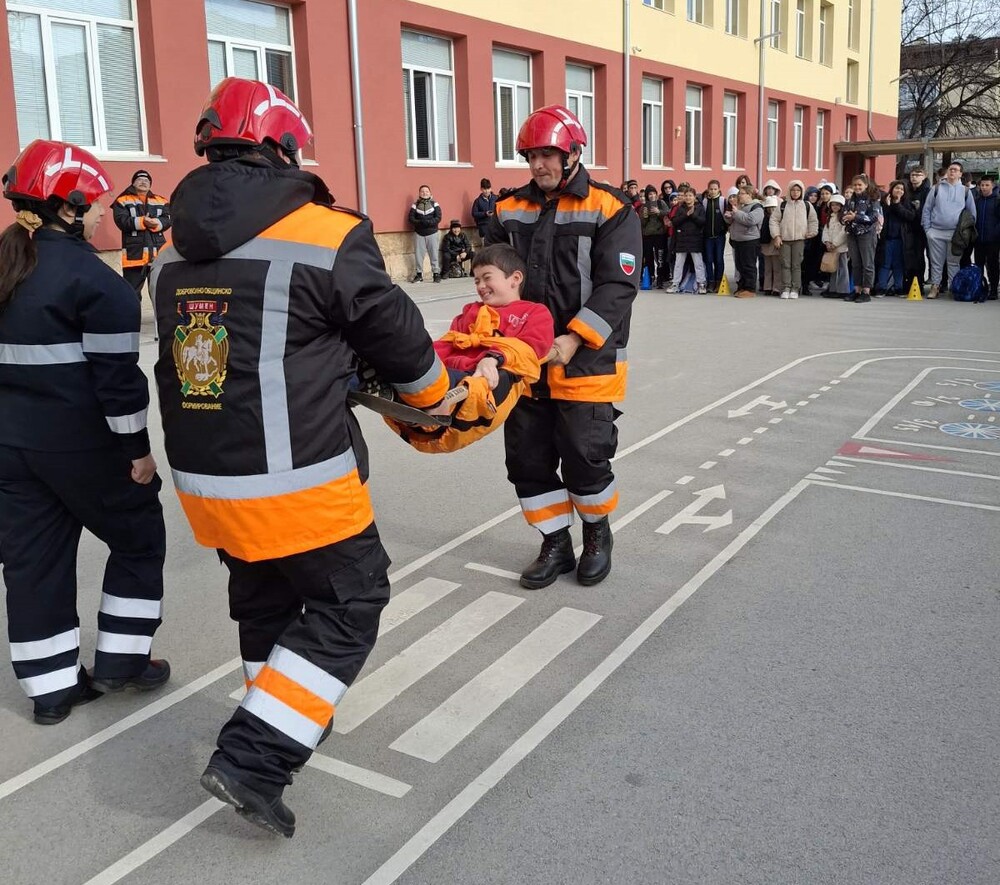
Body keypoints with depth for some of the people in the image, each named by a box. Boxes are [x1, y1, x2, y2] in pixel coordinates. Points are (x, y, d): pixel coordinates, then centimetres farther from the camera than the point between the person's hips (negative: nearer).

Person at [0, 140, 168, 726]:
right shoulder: (94, 280, -15)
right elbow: (116, 376, -18)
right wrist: (138, 448, -10)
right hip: (81, 445, -7)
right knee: (139, 538, 12)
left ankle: (52, 685, 20)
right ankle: (121, 660, 17)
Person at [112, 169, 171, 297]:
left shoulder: (161, 201, 12)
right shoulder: (123, 201, 4)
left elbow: (167, 220, -1)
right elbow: (122, 221, -10)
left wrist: (156, 223, -21)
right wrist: (142, 221, -22)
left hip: (158, 254, 2)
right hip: (134, 253, -2)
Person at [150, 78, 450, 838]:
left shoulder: (176, 251, 7)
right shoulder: (327, 236, -11)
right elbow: (395, 332, -1)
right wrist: (436, 393, 20)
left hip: (204, 475, 7)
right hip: (295, 480, -7)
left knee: (264, 601, 25)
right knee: (349, 603, 9)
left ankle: (290, 721, 41)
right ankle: (256, 755, 4)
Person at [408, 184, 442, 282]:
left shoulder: (434, 204, 2)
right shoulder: (415, 205, 5)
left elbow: (438, 218, -6)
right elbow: (411, 219, -1)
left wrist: (428, 222, -20)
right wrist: (420, 222, -19)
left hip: (432, 233, -1)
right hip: (419, 234, 1)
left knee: (434, 254, -2)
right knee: (418, 254, 2)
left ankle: (436, 273, 5)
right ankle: (419, 274, 12)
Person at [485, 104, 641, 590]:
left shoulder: (610, 209, -6)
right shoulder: (510, 210, 8)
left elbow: (617, 286, -14)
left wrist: (573, 340, -23)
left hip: (586, 363, -5)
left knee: (584, 459, 0)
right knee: (528, 459, 8)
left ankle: (597, 535, 29)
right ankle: (556, 545, 27)